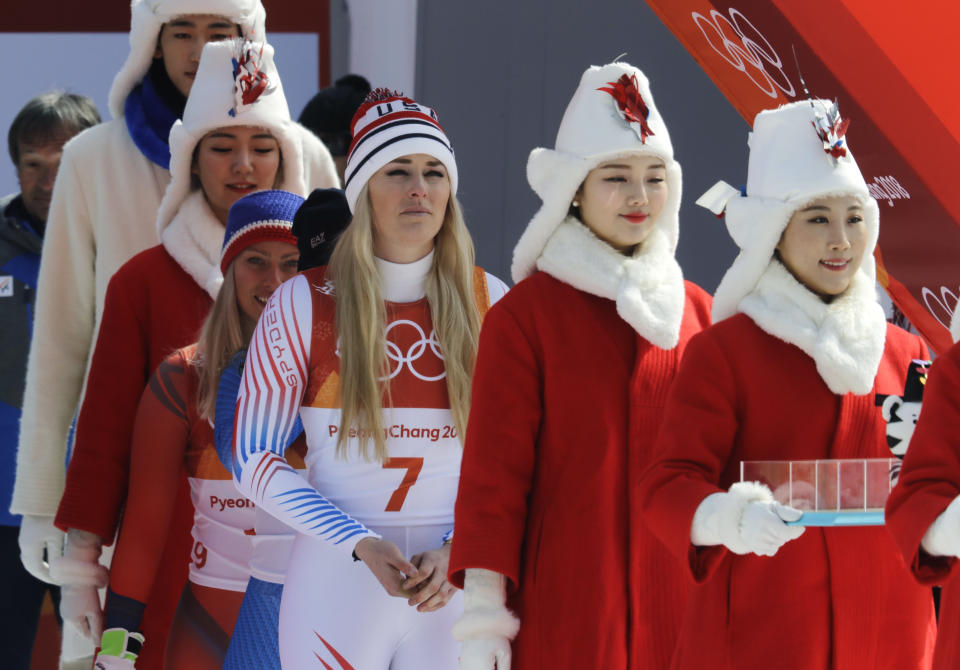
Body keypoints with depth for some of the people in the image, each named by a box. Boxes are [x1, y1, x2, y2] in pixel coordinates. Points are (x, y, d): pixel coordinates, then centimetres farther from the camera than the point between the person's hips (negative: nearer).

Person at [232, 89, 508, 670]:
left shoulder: (489, 304, 2)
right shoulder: (304, 304, -3)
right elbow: (255, 459, -3)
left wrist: (457, 551, -11)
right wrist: (363, 545, -14)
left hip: (457, 584, 1)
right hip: (337, 578, -1)